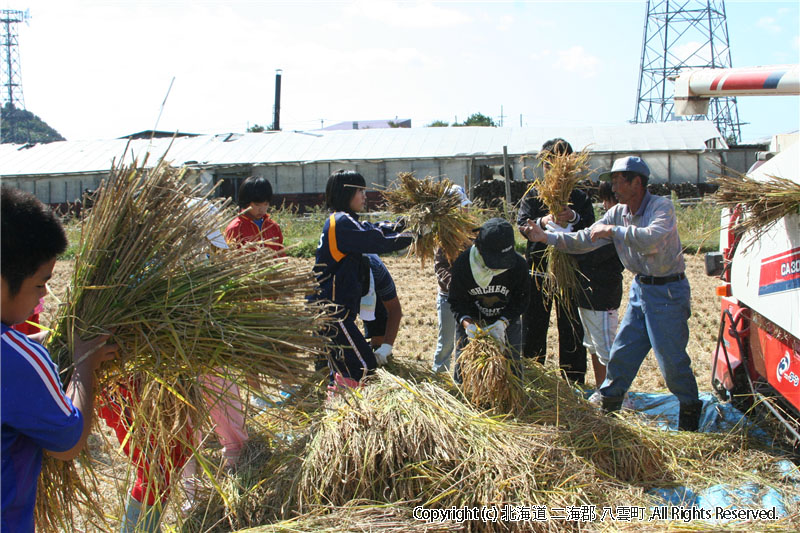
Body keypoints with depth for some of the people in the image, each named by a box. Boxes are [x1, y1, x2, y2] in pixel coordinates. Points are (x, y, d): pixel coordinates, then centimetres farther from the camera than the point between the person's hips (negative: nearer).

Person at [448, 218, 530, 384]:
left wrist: (503, 323, -26)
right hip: (472, 320, 0)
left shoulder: (518, 264, -24)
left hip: (506, 321, 0)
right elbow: (457, 301, -14)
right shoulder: (462, 264, -24)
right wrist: (466, 323, -32)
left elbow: (521, 300, -11)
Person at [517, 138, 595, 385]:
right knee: (533, 327, 8)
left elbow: (591, 227, -9)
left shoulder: (579, 197, 4)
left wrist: (574, 218, -30)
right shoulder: (533, 196, 6)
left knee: (571, 329, 2)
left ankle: (573, 383, 13)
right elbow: (522, 223, -9)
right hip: (537, 270, 1)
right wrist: (543, 222, -29)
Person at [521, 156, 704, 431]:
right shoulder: (618, 213, 4)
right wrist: (546, 237, -7)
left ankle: (690, 408, 18)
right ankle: (608, 401, 23)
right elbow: (584, 240, 2)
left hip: (667, 290, -7)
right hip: (640, 288, 7)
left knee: (671, 356, -1)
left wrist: (613, 230, -32)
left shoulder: (662, 207, -17)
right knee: (623, 349, 11)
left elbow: (653, 238, -38)